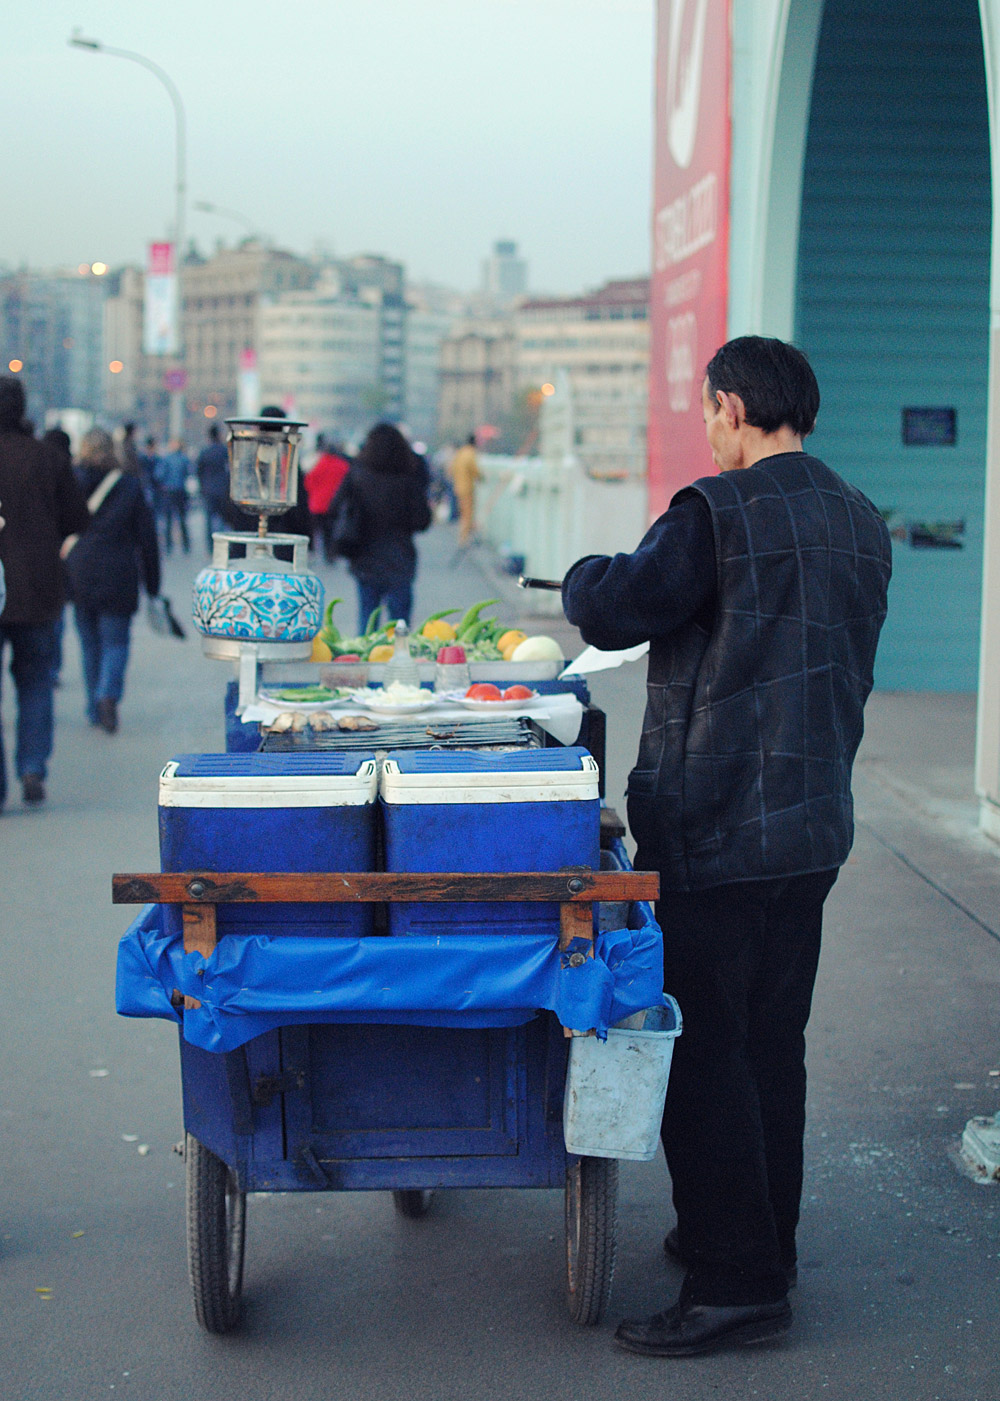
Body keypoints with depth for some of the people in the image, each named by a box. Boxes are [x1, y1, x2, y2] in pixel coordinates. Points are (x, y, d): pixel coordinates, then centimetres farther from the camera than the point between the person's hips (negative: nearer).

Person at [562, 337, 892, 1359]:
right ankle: (763, 1239, 27)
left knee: (702, 1049, -2)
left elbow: (610, 609, -14)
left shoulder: (720, 510, -14)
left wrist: (587, 575, 6)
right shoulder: (861, 523, 10)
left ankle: (734, 1282, 0)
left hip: (713, 832, -8)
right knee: (773, 1043, 16)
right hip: (815, 825, 8)